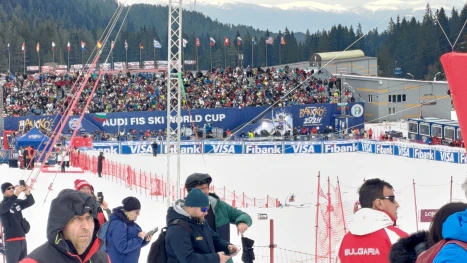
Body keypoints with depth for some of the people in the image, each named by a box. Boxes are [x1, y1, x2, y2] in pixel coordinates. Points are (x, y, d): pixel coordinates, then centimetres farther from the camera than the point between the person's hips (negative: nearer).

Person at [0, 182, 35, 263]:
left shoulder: (17, 202, 16)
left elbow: (31, 202, 7)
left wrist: (28, 193, -16)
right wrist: (15, 195, -36)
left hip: (22, 239, 7)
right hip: (11, 241, -7)